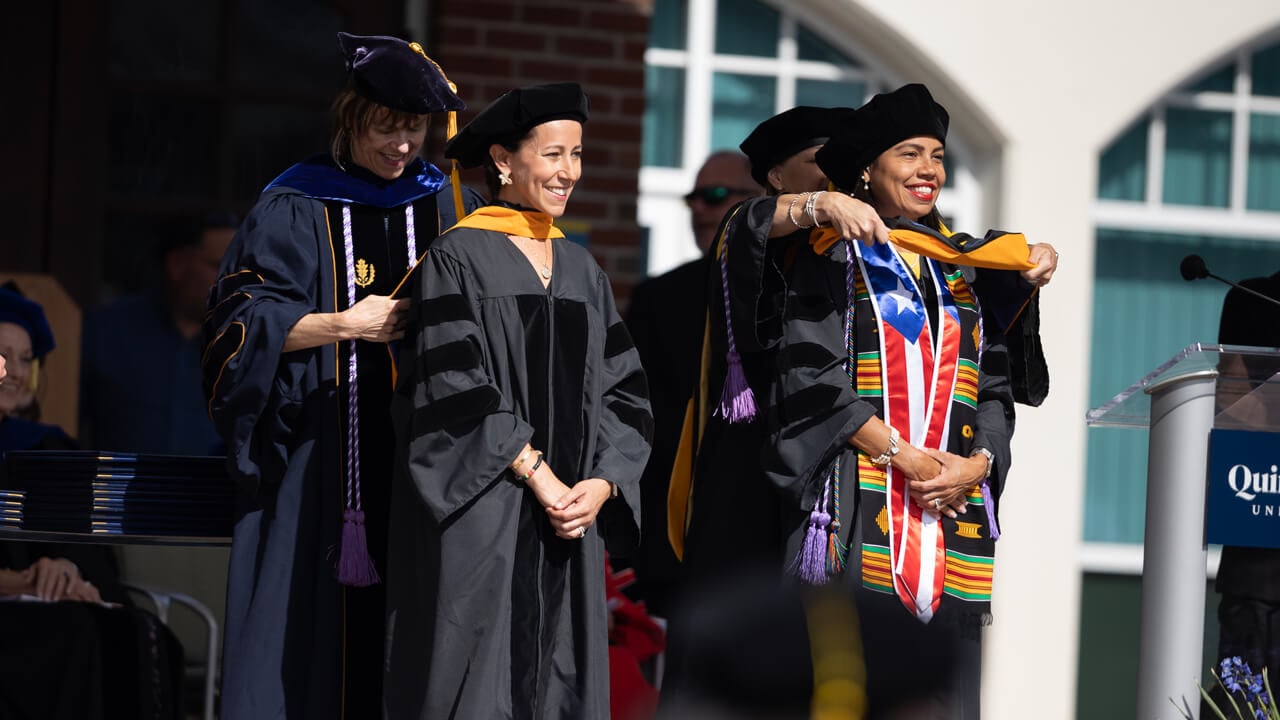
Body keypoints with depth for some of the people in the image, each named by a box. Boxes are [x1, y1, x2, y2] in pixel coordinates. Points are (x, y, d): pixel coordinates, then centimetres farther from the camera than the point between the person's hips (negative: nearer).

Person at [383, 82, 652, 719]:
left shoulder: (582, 271, 14)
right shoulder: (456, 258, -4)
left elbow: (624, 391, 11)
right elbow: (454, 391, -12)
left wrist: (601, 485, -6)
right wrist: (537, 475, -15)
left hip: (569, 525, 6)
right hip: (480, 525, -6)